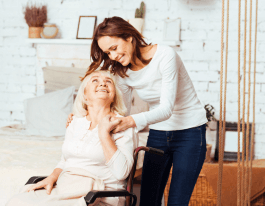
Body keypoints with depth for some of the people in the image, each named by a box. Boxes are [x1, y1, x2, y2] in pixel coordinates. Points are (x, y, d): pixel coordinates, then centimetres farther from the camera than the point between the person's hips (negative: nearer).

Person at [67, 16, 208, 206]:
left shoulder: (165, 55, -22)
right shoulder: (122, 72, -2)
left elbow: (166, 109, -27)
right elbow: (122, 112, 3)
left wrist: (132, 121, -43)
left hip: (189, 133, -6)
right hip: (158, 134, 6)